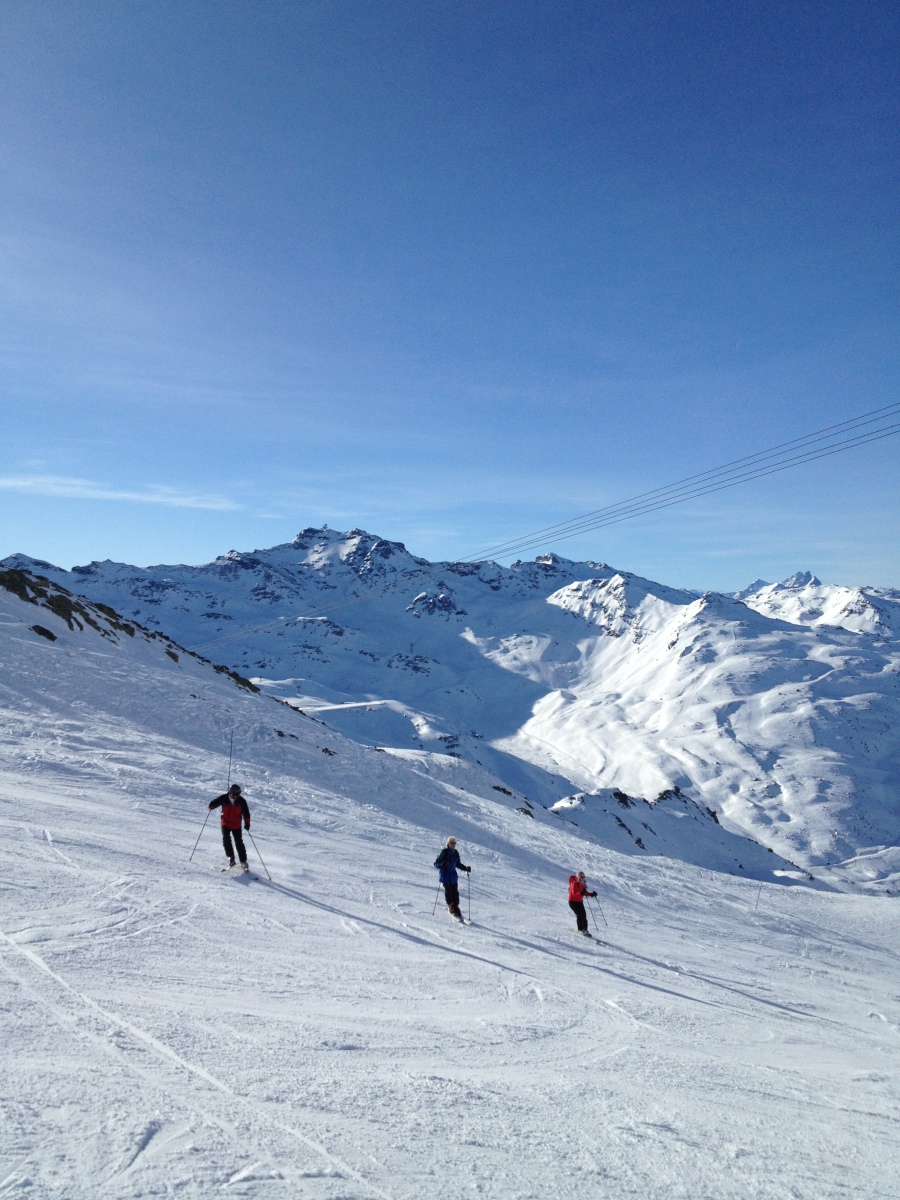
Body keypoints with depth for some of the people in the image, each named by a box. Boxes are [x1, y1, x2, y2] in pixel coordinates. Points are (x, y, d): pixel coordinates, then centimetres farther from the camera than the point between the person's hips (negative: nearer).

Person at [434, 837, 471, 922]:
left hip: (453, 876, 5)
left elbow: (458, 864, 20)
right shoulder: (444, 852, -10)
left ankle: (455, 908, 10)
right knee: (448, 892, -11)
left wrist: (466, 868, 7)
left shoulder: (455, 853, 7)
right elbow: (436, 863, -9)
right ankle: (451, 907, 2)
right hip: (445, 876, -5)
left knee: (455, 893, 0)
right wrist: (441, 865, -30)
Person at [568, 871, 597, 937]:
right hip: (573, 901, -7)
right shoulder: (574, 884, -21)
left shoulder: (583, 884, 2)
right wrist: (581, 893, -46)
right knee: (580, 914, -16)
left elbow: (585, 892, 10)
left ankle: (585, 929, 6)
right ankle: (580, 930, -10)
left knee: (584, 915, -1)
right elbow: (574, 893, -30)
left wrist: (591, 894, -6)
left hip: (579, 901, 7)